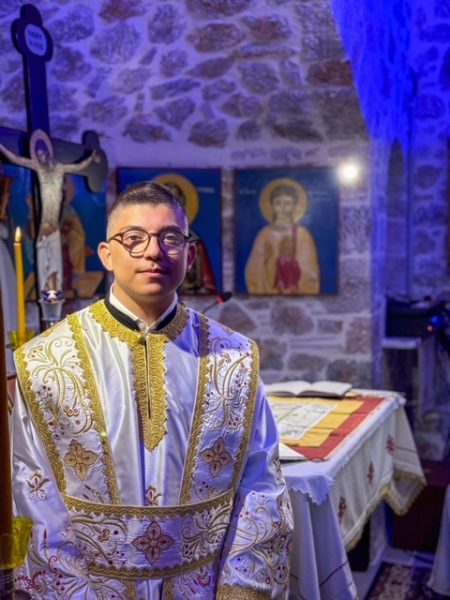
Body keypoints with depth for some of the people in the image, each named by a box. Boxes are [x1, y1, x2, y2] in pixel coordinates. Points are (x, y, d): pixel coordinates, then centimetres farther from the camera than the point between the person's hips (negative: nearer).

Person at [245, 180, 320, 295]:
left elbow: (311, 271, 0)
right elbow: (255, 270, 1)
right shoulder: (265, 234, -1)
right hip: (269, 291, 1)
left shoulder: (303, 235, -4)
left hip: (298, 292, -1)